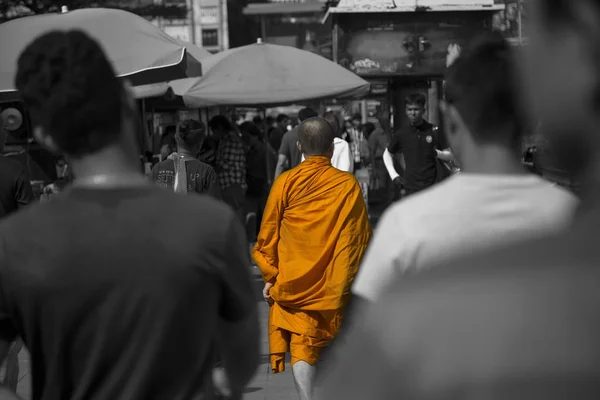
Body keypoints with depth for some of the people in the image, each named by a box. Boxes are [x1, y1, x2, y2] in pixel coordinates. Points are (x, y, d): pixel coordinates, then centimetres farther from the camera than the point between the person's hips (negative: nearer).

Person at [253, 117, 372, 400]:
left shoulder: (285, 182, -5)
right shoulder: (348, 185, -4)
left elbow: (268, 235, 0)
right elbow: (360, 238, 1)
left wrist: (270, 276, 10)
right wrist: (357, 279, 13)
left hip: (292, 282, -1)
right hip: (335, 284, 2)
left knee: (301, 348, -1)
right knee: (331, 347, 18)